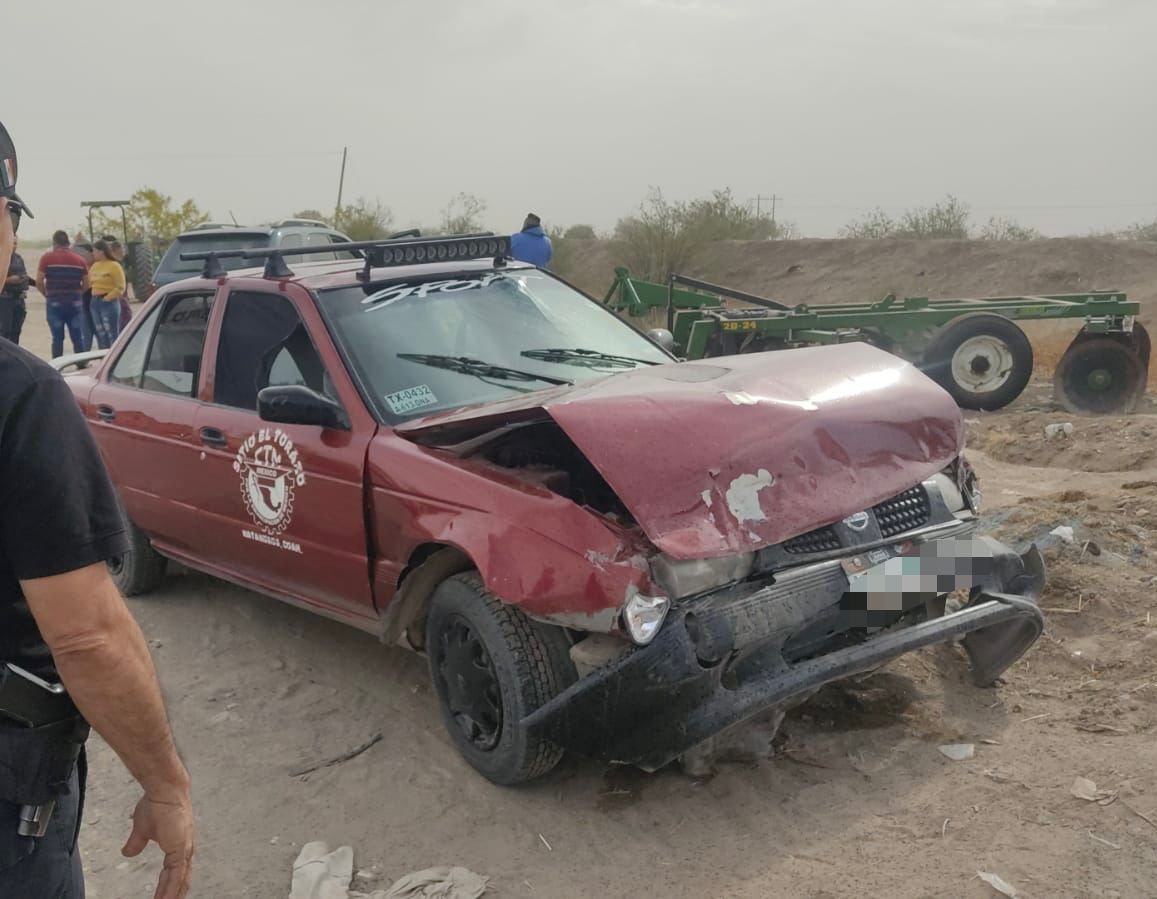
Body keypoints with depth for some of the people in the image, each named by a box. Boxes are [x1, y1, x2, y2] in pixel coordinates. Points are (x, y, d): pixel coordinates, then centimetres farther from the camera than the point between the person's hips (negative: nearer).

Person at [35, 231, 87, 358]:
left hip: (54, 302, -2)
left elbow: (39, 282, -7)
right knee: (77, 337, 6)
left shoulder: (47, 258, -2)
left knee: (57, 338, 2)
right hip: (74, 303, 2)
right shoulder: (79, 259, 6)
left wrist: (47, 294, 9)